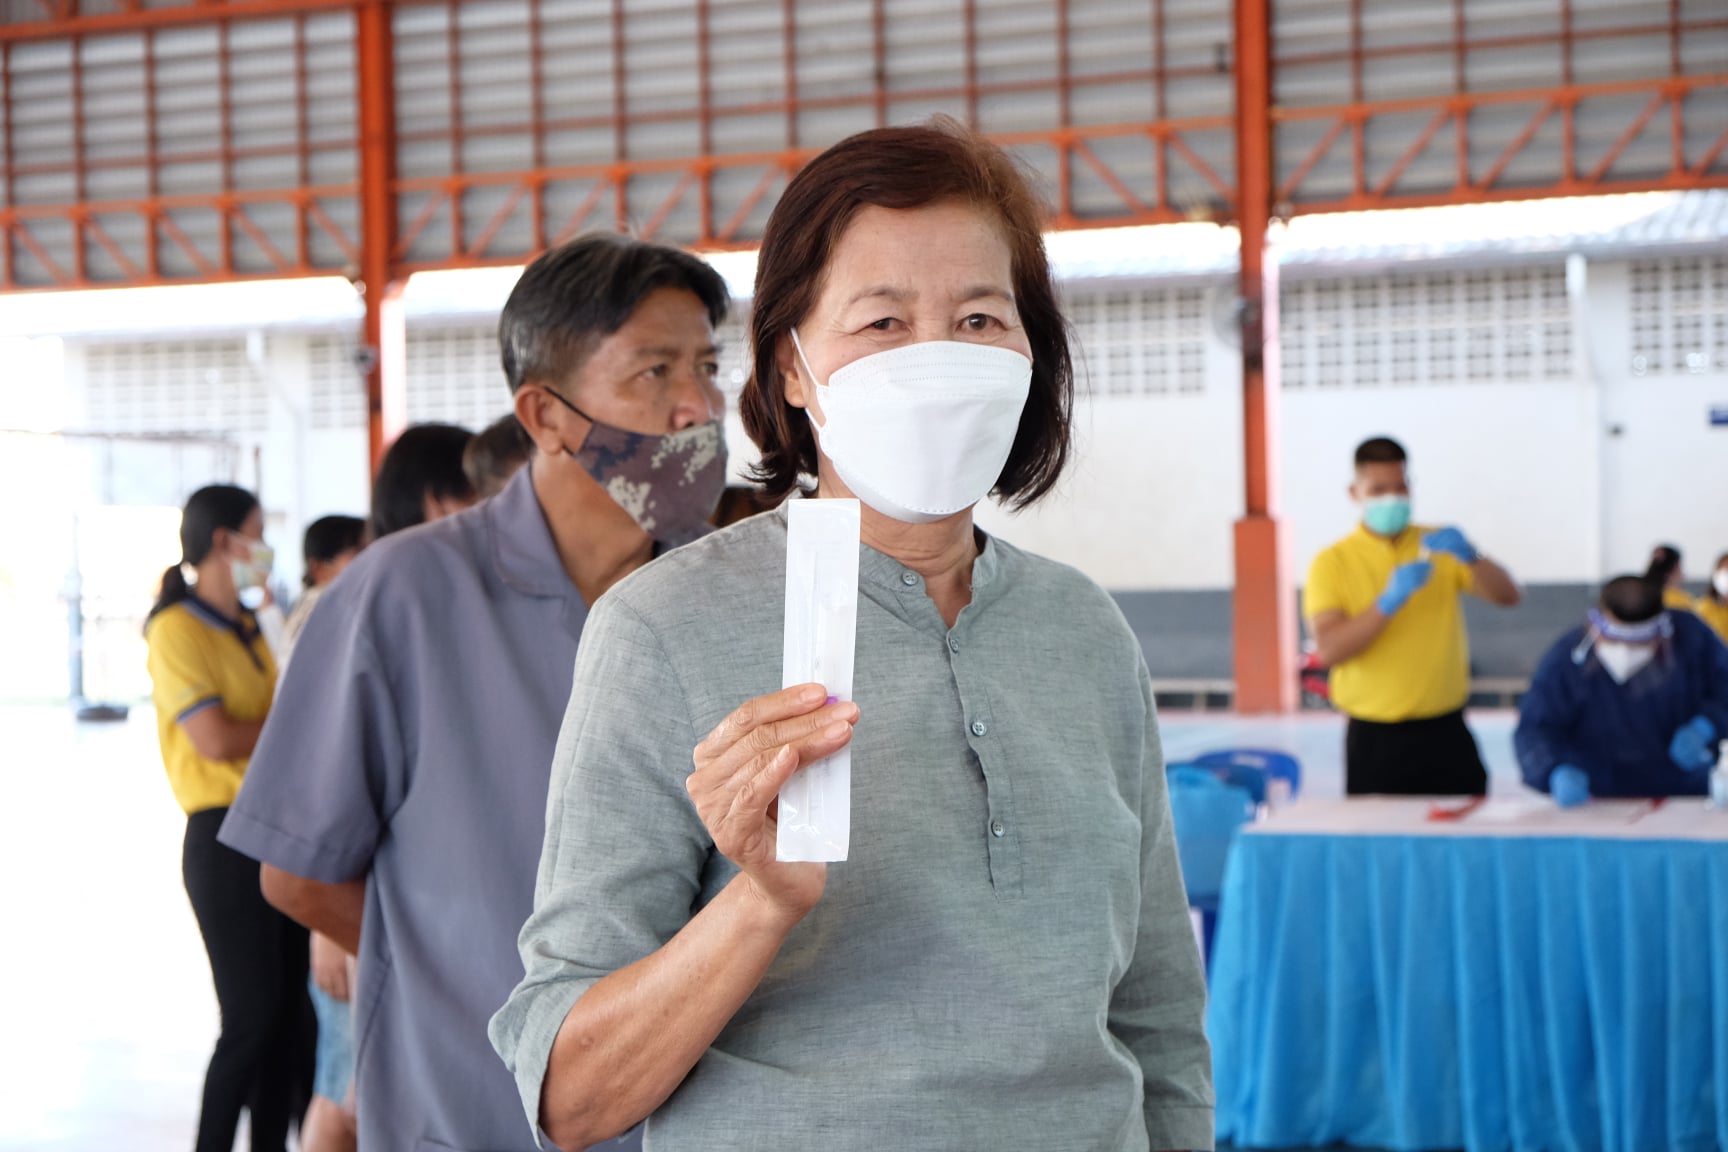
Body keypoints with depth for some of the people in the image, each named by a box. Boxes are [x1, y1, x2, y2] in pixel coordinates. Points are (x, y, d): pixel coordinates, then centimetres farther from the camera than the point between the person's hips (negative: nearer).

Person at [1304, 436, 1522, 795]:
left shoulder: (1438, 546, 8)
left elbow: (1508, 596, -2)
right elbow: (1328, 650, -14)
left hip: (1445, 733, 3)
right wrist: (1389, 602, -26)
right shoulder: (1332, 563, -2)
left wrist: (1469, 556, -20)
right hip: (1375, 738, -3)